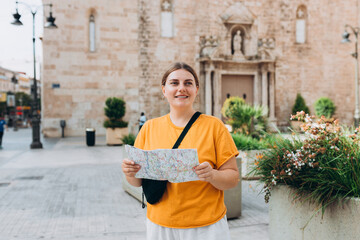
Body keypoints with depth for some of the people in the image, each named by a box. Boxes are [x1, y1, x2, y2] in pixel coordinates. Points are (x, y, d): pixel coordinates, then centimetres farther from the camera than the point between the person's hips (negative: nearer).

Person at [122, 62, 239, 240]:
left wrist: (212, 175, -24)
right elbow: (138, 182, 7)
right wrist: (131, 173, -14)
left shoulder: (214, 126, -4)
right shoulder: (149, 127, 2)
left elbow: (233, 178, -4)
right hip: (159, 225, 2)